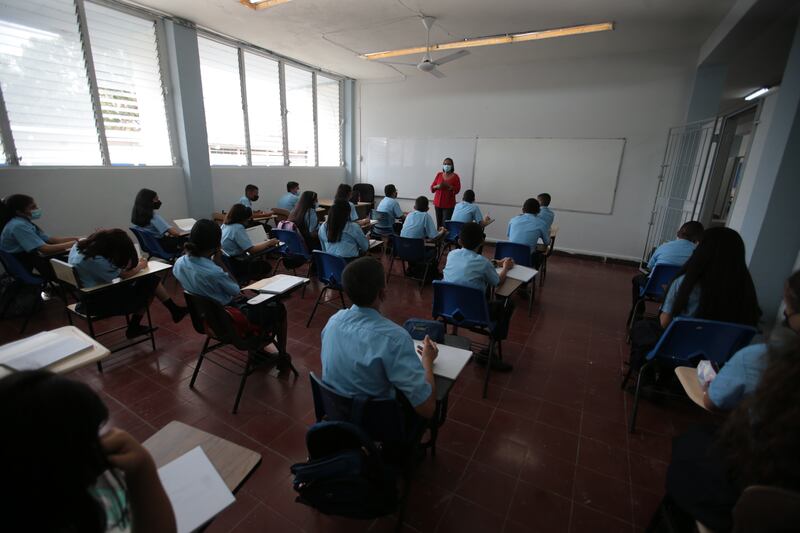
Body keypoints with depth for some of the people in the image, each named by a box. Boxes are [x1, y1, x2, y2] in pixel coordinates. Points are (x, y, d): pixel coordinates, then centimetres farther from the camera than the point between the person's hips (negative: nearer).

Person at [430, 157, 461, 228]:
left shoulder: (455, 176, 0)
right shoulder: (439, 175, 8)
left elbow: (457, 190, -6)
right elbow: (432, 188, 8)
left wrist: (448, 186, -20)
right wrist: (437, 186, -13)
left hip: (449, 204, -3)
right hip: (438, 203, 3)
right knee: (439, 223, 1)